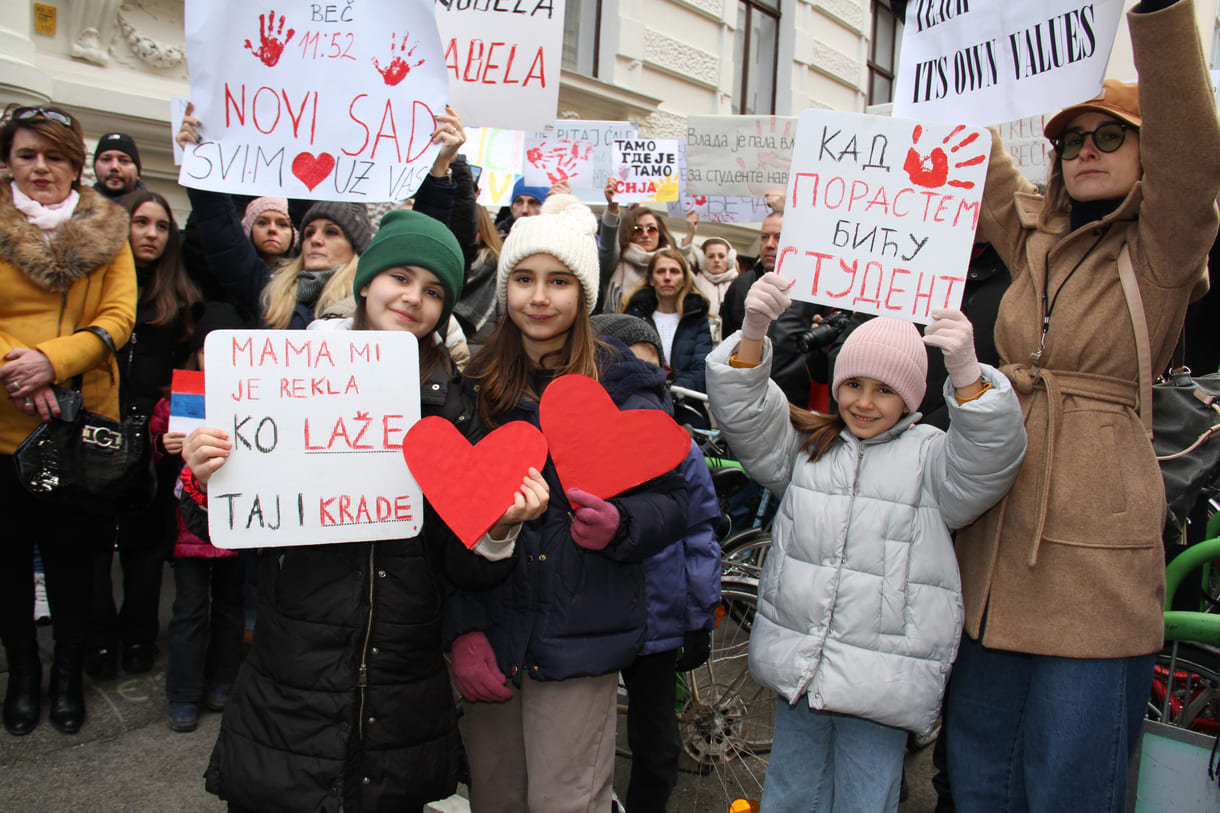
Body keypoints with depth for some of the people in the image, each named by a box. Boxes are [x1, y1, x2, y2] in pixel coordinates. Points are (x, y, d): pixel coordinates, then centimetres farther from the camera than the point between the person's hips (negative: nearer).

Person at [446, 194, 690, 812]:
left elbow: (670, 501, -2)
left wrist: (620, 525, -24)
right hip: (488, 634, 3)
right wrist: (463, 626, -5)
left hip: (578, 639, -3)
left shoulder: (623, 384, -4)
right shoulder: (474, 385, 4)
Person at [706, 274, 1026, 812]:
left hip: (883, 680, -3)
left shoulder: (929, 456, -2)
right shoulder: (806, 443, 7)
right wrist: (752, 333, -21)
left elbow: (991, 457, -19)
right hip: (797, 666, 3)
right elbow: (743, 415, -3)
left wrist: (965, 372, -37)